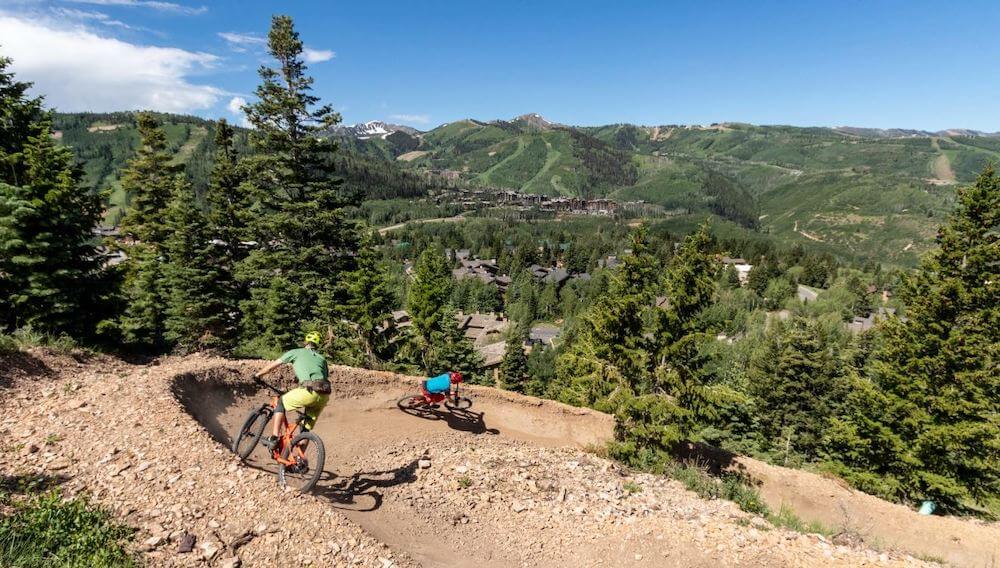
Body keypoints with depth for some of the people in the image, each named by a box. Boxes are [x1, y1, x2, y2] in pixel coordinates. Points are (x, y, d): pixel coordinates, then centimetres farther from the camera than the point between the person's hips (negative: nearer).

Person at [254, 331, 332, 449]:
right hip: (324, 396, 5)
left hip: (310, 391, -5)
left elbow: (273, 365, 25)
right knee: (306, 427, 22)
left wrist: (257, 375, 41)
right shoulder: (322, 359, 31)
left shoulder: (296, 352, 19)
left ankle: (273, 438, 14)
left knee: (281, 402, 21)